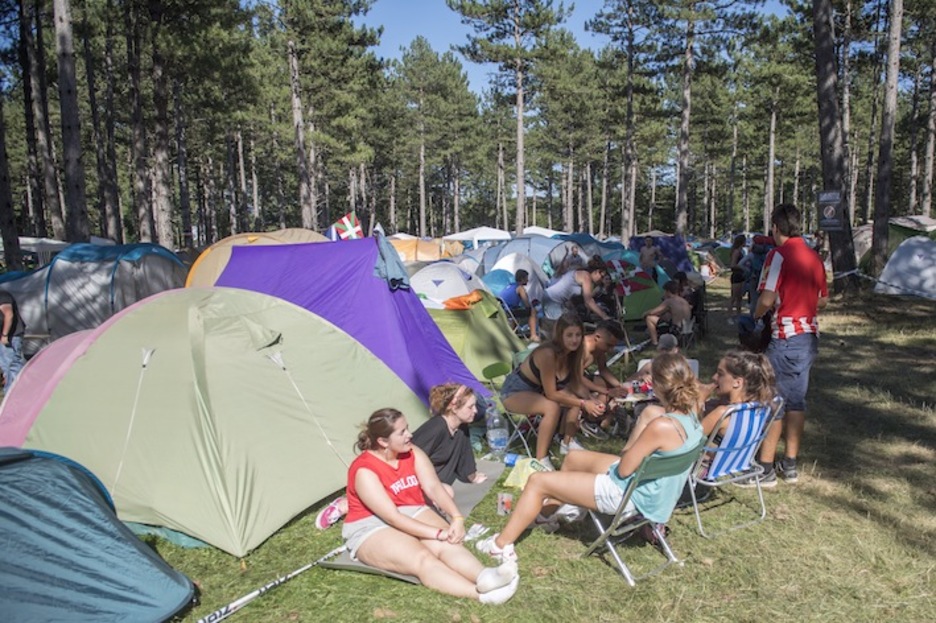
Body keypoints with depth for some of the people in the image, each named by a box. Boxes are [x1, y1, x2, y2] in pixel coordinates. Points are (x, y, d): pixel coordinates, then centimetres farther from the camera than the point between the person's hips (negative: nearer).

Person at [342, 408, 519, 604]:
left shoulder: (413, 453, -2)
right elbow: (392, 517, -26)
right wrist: (438, 533, -30)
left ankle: (484, 577, -53)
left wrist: (457, 518, -26)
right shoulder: (364, 471, -21)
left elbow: (434, 487, -8)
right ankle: (481, 595, -53)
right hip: (372, 528, -6)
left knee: (447, 545, -26)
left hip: (413, 513, 6)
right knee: (422, 559, -33)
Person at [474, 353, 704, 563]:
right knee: (573, 458, 28)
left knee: (537, 481, 0)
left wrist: (627, 450, -7)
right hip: (653, 489, 9)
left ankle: (501, 545, 15)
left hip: (630, 494, -9)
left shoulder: (663, 426, -33)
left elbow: (623, 469, -26)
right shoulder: (690, 414, -8)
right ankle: (548, 509, 48)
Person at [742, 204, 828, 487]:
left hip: (786, 336, -8)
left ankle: (765, 469, 1)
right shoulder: (814, 256, 11)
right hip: (810, 334, 8)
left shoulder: (779, 254, -13)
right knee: (796, 400, 13)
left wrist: (756, 316, -2)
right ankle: (790, 465, 21)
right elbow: (823, 299, 17)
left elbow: (767, 299, -20)